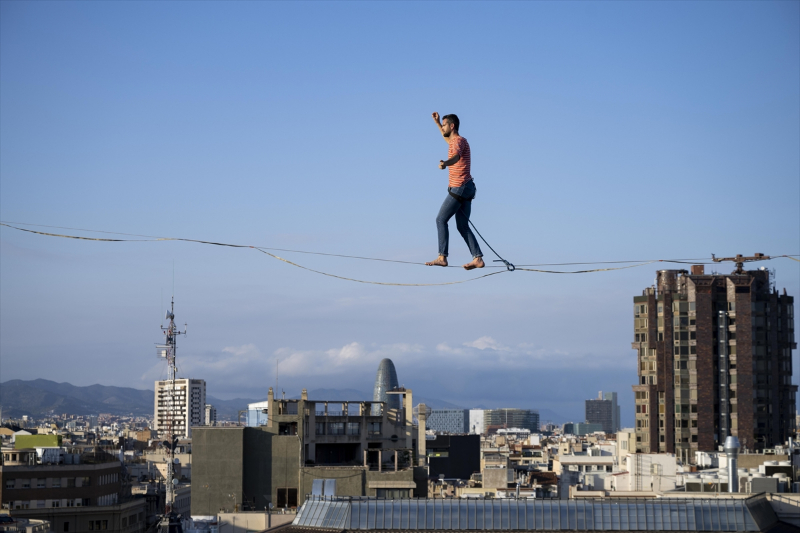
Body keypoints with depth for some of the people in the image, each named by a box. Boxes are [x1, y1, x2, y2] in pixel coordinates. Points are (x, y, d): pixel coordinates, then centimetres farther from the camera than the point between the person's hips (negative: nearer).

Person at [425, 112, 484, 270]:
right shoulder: (456, 140, 18)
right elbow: (448, 140, 45)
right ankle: (478, 259, 0)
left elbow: (456, 156, -37)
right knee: (462, 226, 7)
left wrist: (445, 163, -58)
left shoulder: (459, 141, -13)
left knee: (441, 220, -6)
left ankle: (442, 257, -9)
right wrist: (437, 122, 46)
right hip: (466, 187, 10)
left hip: (459, 188, -10)